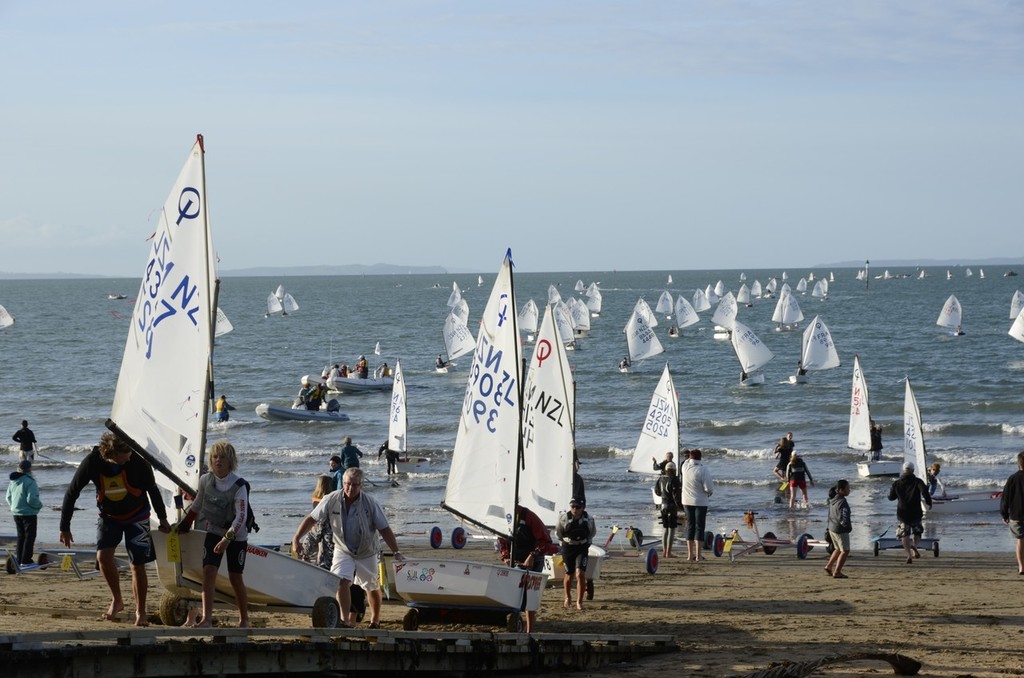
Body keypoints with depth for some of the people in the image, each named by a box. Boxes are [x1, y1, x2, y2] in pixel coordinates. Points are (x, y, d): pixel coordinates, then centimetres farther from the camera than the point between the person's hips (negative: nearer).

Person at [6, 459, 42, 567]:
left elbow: (8, 498, 10)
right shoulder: (30, 481, -20)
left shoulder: (13, 482, 4)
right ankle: (25, 560, -1)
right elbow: (32, 499, -24)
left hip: (16, 513, 7)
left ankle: (19, 559, 19)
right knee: (29, 537, 2)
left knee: (21, 537, 18)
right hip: (29, 513, -7)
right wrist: (39, 505, -6)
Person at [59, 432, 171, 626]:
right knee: (103, 555, -20)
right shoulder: (92, 463, -24)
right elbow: (72, 493, -12)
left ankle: (140, 612, 11)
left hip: (137, 516, -1)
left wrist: (162, 518, 3)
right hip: (109, 517, 1)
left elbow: (152, 489, -6)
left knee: (138, 565, -4)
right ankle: (117, 600, 1)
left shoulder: (137, 461, -24)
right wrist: (65, 528, -10)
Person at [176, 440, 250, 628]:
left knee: (235, 577, 2)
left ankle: (244, 620, 20)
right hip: (213, 532, 3)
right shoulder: (205, 480, -5)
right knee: (209, 571, -13)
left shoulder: (238, 485, -19)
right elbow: (197, 506, 13)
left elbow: (241, 516, -24)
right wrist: (183, 526, 17)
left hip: (236, 536, -3)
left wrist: (227, 538, -34)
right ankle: (206, 619, -18)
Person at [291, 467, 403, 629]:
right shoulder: (331, 500, -16)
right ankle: (345, 621, -22)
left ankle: (375, 620, 38)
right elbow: (311, 519, -8)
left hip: (366, 553, 0)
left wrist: (396, 552, -18)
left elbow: (384, 529, -14)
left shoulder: (370, 504, -19)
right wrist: (296, 539, -13)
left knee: (373, 589, 16)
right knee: (342, 582, -23)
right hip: (343, 550, 0)